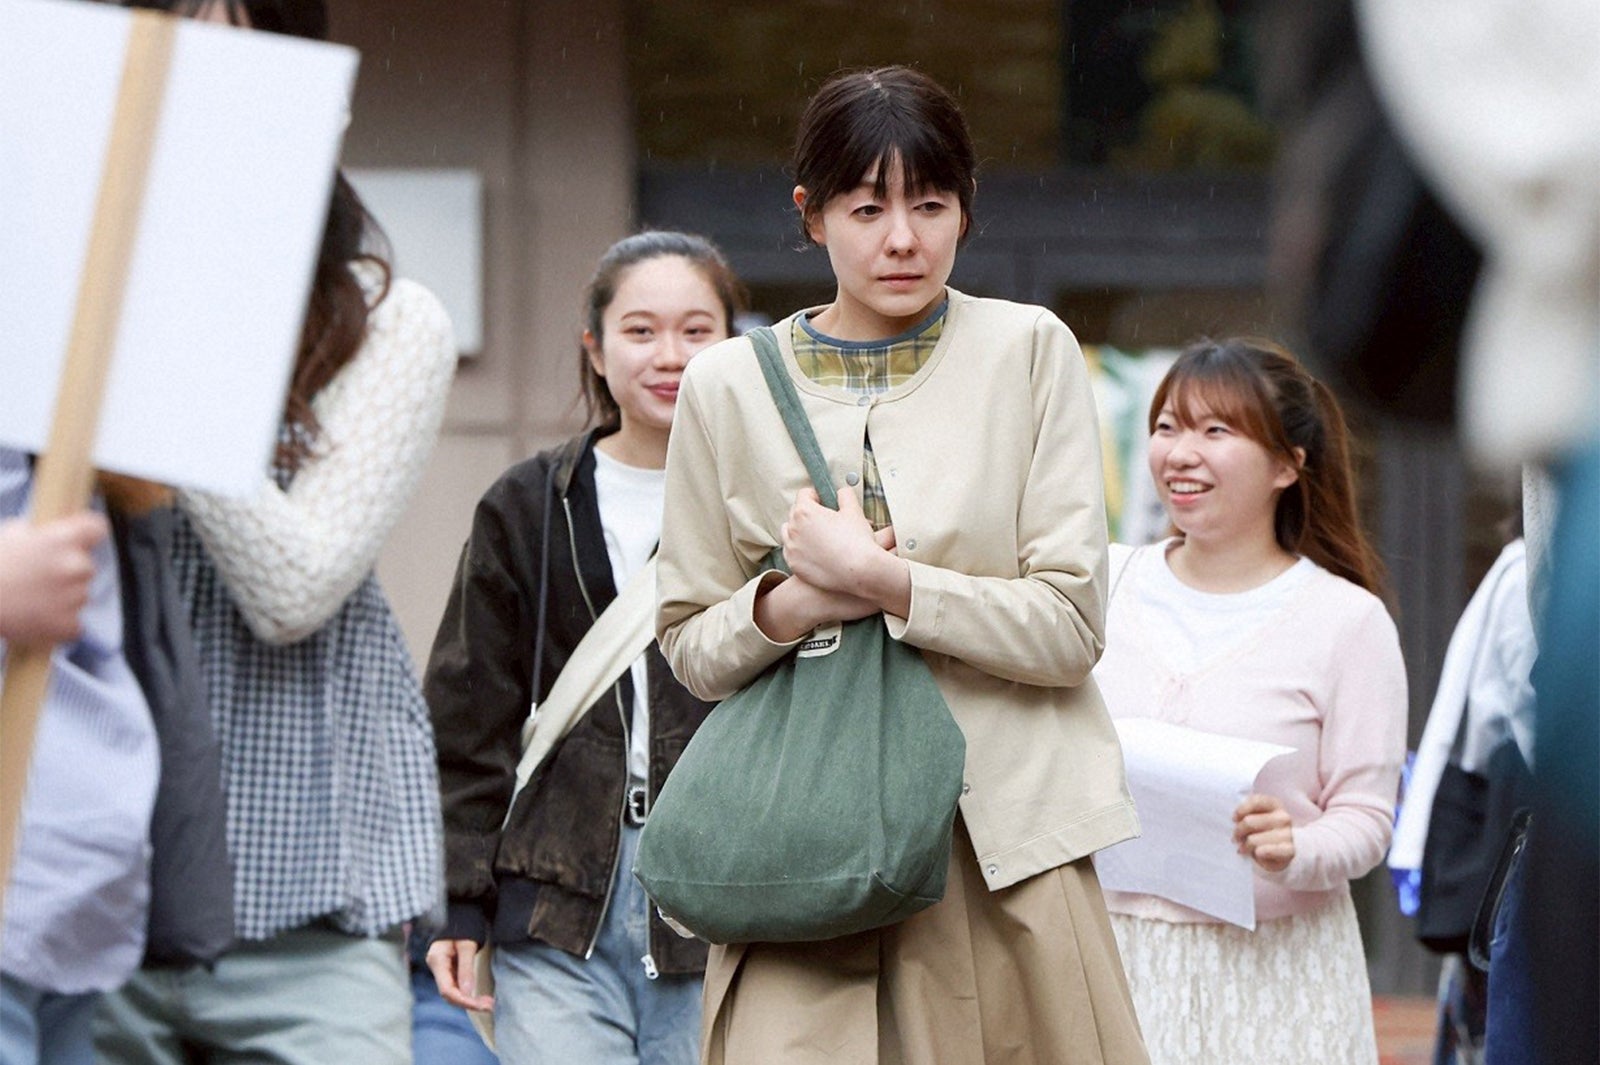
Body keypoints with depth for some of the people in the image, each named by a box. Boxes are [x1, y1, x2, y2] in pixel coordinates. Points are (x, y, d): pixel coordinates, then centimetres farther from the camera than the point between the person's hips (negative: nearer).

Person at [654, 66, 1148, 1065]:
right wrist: (791, 604, -9)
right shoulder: (731, 385, 8)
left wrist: (877, 578, -12)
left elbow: (1071, 625, -2)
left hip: (1006, 828, 0)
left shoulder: (1028, 351, 3)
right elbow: (690, 646, 12)